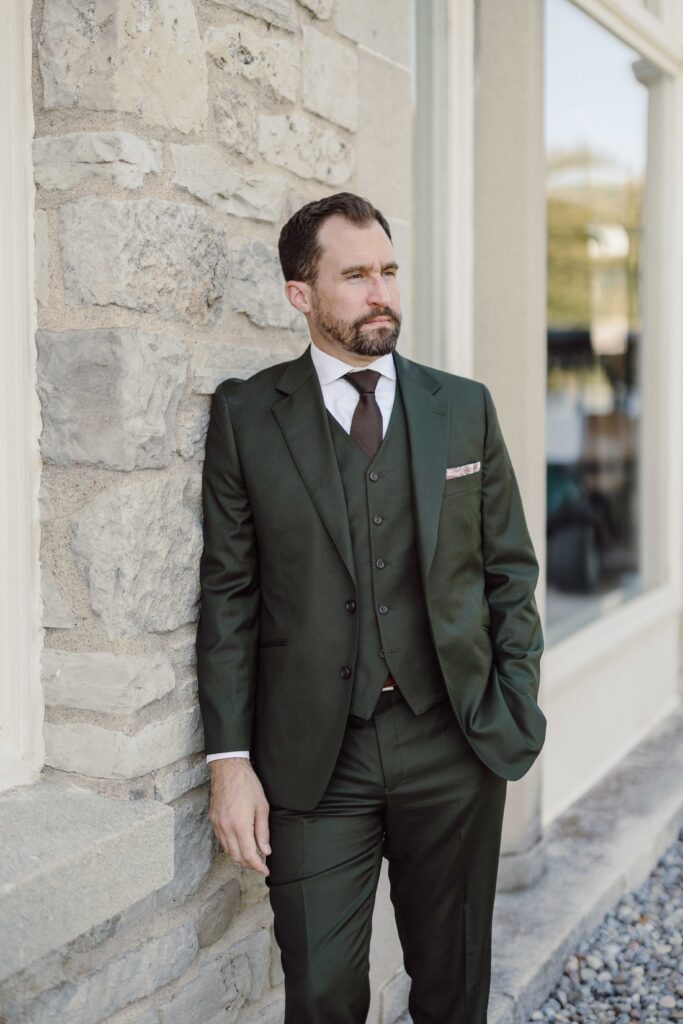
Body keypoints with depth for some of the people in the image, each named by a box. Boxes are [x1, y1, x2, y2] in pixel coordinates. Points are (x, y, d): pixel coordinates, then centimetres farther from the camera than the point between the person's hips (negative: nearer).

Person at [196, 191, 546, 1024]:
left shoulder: (465, 408, 6)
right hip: (313, 757, -2)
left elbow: (509, 570, 10)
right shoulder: (245, 415, 1)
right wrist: (230, 759, -6)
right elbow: (228, 594, -1)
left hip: (454, 744, 2)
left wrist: (517, 714, 2)